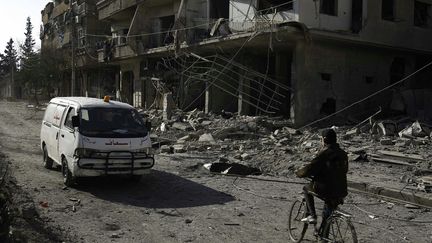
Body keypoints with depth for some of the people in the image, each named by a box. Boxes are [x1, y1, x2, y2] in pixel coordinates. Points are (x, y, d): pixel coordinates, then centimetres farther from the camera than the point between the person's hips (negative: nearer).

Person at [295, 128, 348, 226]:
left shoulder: (324, 153, -15)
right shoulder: (342, 153, 6)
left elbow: (309, 169, -17)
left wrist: (298, 172, 4)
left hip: (326, 190, -6)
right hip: (341, 192, 7)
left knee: (306, 188, 21)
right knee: (327, 213, 26)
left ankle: (312, 215, 12)